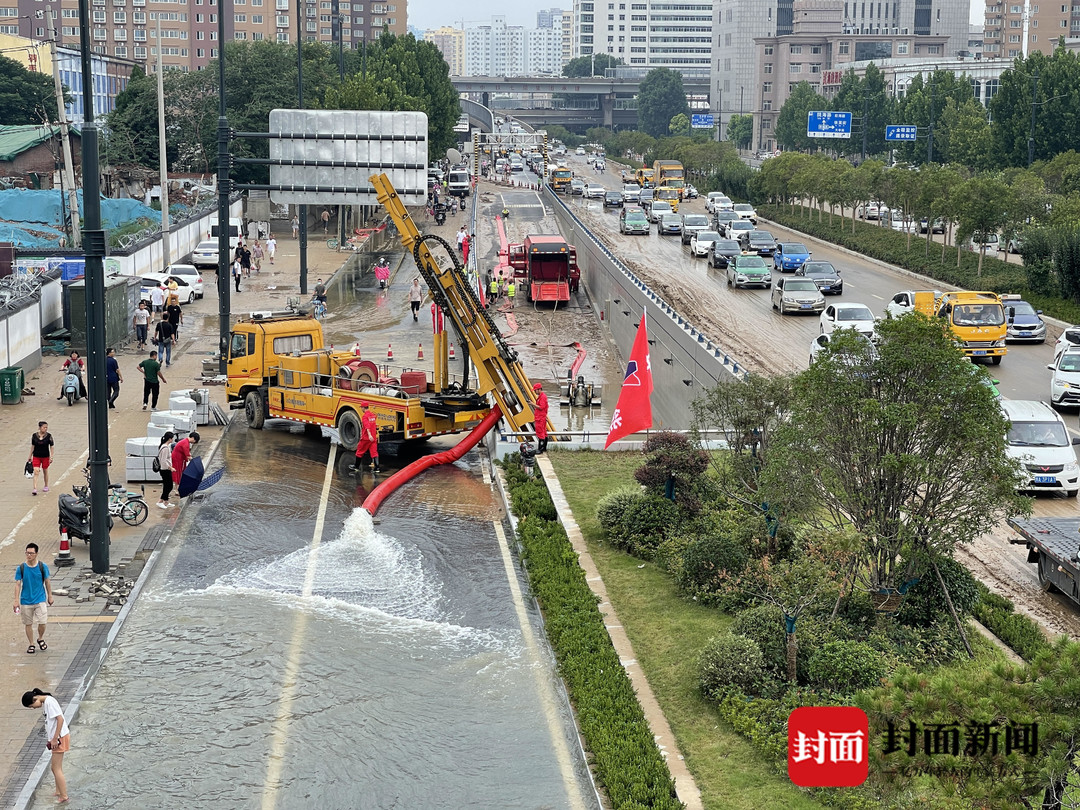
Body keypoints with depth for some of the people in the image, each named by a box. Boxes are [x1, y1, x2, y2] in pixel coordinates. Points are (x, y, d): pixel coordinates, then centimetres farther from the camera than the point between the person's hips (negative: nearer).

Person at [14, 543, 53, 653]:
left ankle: (40, 639, 22)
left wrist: (50, 596, 10)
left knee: (42, 622, -6)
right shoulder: (21, 568, -6)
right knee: (28, 624, 8)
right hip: (26, 601, 1)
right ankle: (31, 645, 24)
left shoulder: (43, 566, -5)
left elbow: (47, 582, 6)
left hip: (40, 600, -1)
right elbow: (18, 584, -3)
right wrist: (16, 601, -7)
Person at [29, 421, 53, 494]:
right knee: (36, 472, -9)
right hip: (36, 456, 0)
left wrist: (51, 457, -7)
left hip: (45, 457, 0)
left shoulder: (49, 436, -6)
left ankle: (46, 486, 31)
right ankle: (35, 489, -13)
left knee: (45, 471, 13)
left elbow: (51, 447, -2)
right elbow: (32, 446, 7)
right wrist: (30, 457, 10)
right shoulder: (34, 436, -3)